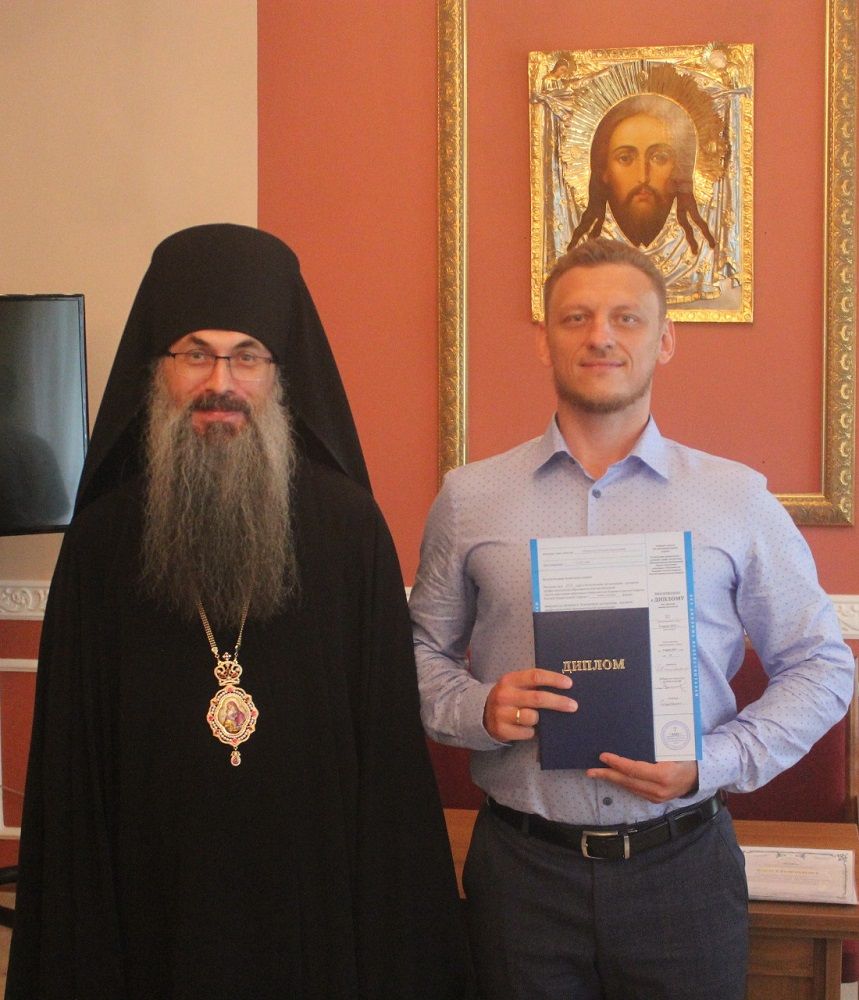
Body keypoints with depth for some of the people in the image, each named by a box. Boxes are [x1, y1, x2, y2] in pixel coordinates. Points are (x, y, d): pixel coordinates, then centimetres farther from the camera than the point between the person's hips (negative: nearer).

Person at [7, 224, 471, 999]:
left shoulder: (348, 524, -5)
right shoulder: (104, 538, -2)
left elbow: (390, 737, -5)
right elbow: (69, 762, 0)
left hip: (318, 906, 0)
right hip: (155, 911, 1)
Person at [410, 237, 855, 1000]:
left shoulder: (738, 499, 1)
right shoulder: (468, 498, 4)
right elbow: (422, 651, 10)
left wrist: (713, 763, -9)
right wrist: (479, 708, -11)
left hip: (684, 868, 0)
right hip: (522, 869, 1)